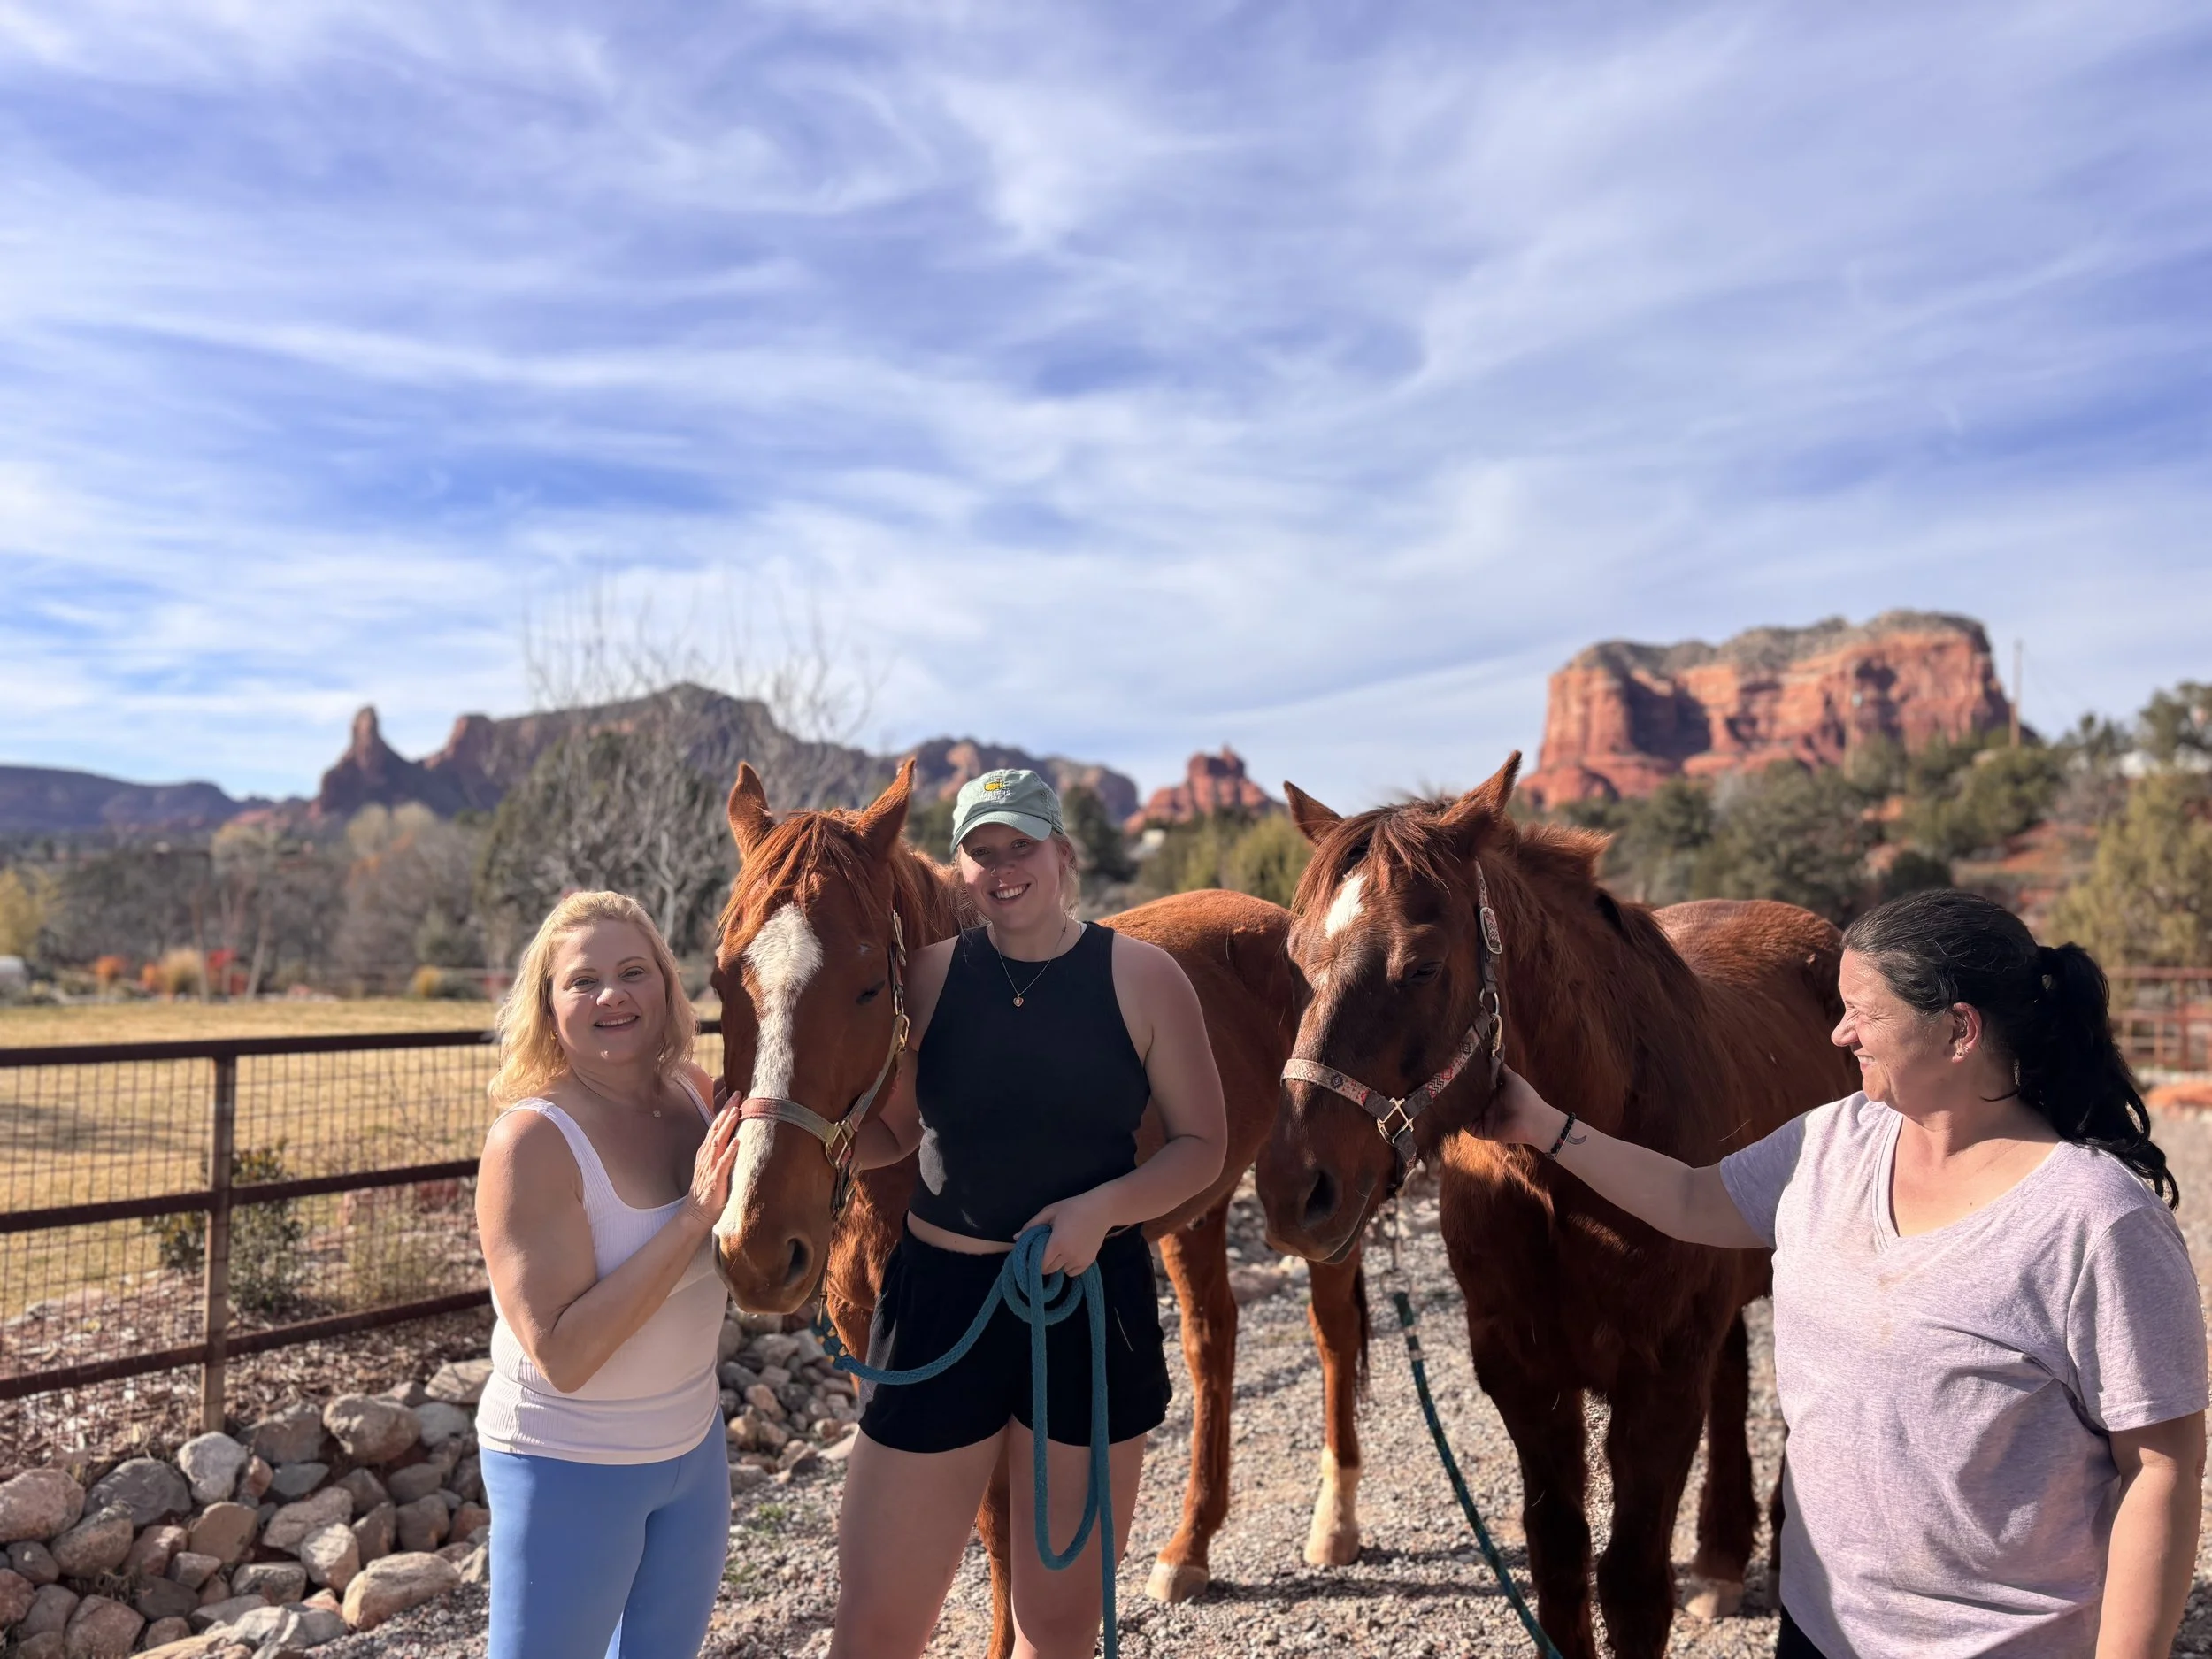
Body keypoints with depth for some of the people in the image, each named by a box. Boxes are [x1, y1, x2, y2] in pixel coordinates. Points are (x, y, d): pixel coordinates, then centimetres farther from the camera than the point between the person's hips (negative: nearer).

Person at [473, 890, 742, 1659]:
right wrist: (694, 1217, -32)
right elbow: (563, 1355, -28)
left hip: (694, 1444, 6)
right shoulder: (531, 1140, -23)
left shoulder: (699, 1097, -6)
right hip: (568, 1467, -6)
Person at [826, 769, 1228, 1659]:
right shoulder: (927, 974, -2)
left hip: (1096, 1301, 0)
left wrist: (1106, 1205, -19)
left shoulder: (1143, 977, -6)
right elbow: (890, 1130, 7)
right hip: (941, 1296, 1)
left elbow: (1202, 1144, -2)